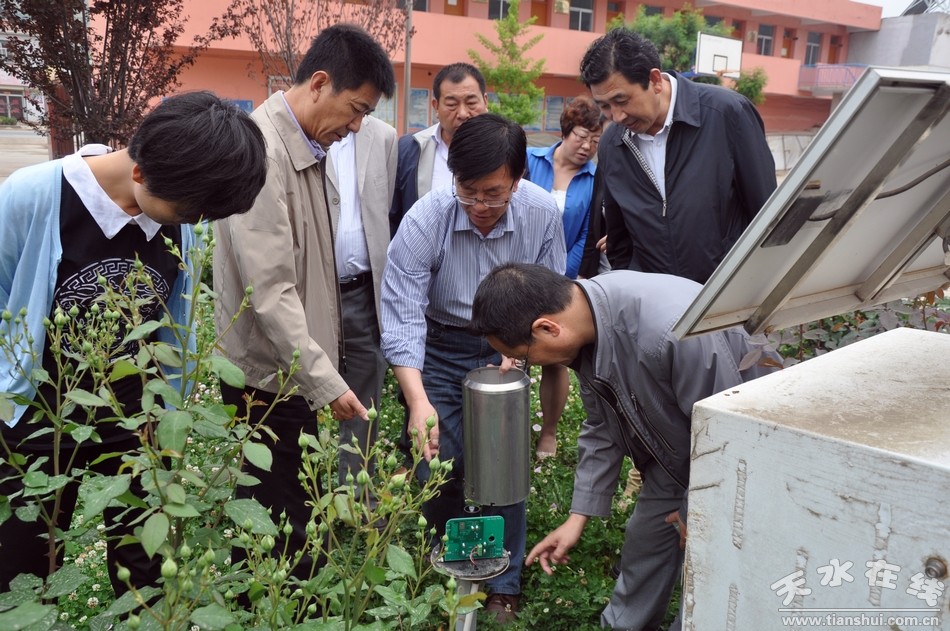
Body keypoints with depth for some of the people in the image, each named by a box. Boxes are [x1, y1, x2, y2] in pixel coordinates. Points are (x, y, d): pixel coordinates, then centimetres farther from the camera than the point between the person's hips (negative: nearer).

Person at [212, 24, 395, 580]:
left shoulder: (309, 148, 11)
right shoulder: (262, 149, -18)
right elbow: (270, 288, -23)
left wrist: (325, 366, 13)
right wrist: (325, 380, -23)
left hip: (299, 369, 9)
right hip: (269, 375, -9)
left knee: (297, 517, 16)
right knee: (284, 530, 1)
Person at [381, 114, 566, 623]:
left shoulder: (542, 214, -17)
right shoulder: (425, 220, -24)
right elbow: (403, 317, -26)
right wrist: (418, 401, -37)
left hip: (505, 349, 1)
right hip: (438, 350, -1)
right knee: (438, 469, -2)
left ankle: (504, 589, 20)